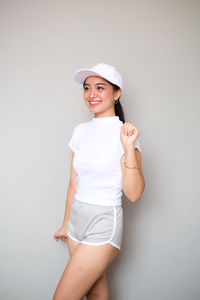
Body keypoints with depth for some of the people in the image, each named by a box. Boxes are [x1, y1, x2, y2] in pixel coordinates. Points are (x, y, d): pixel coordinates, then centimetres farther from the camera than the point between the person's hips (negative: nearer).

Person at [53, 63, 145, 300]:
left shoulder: (124, 133, -11)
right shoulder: (81, 131, 5)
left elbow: (134, 194, -16)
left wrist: (129, 148, -25)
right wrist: (66, 225, 18)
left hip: (104, 223, -6)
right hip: (77, 218, 6)